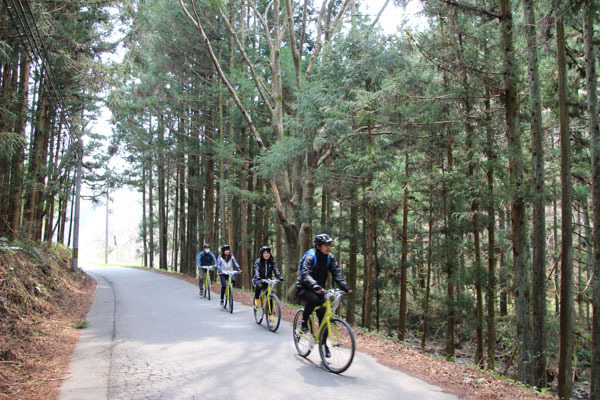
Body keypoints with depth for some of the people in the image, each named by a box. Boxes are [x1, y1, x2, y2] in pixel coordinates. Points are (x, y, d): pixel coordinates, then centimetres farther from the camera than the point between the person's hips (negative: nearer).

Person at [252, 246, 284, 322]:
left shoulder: (272, 262, 1)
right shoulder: (258, 261, -7)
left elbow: (276, 270, -10)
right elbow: (256, 270, -20)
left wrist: (280, 277, -30)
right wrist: (258, 278, -40)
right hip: (258, 280, -2)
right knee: (259, 285, -37)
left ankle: (270, 314, 0)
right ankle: (256, 299, -9)